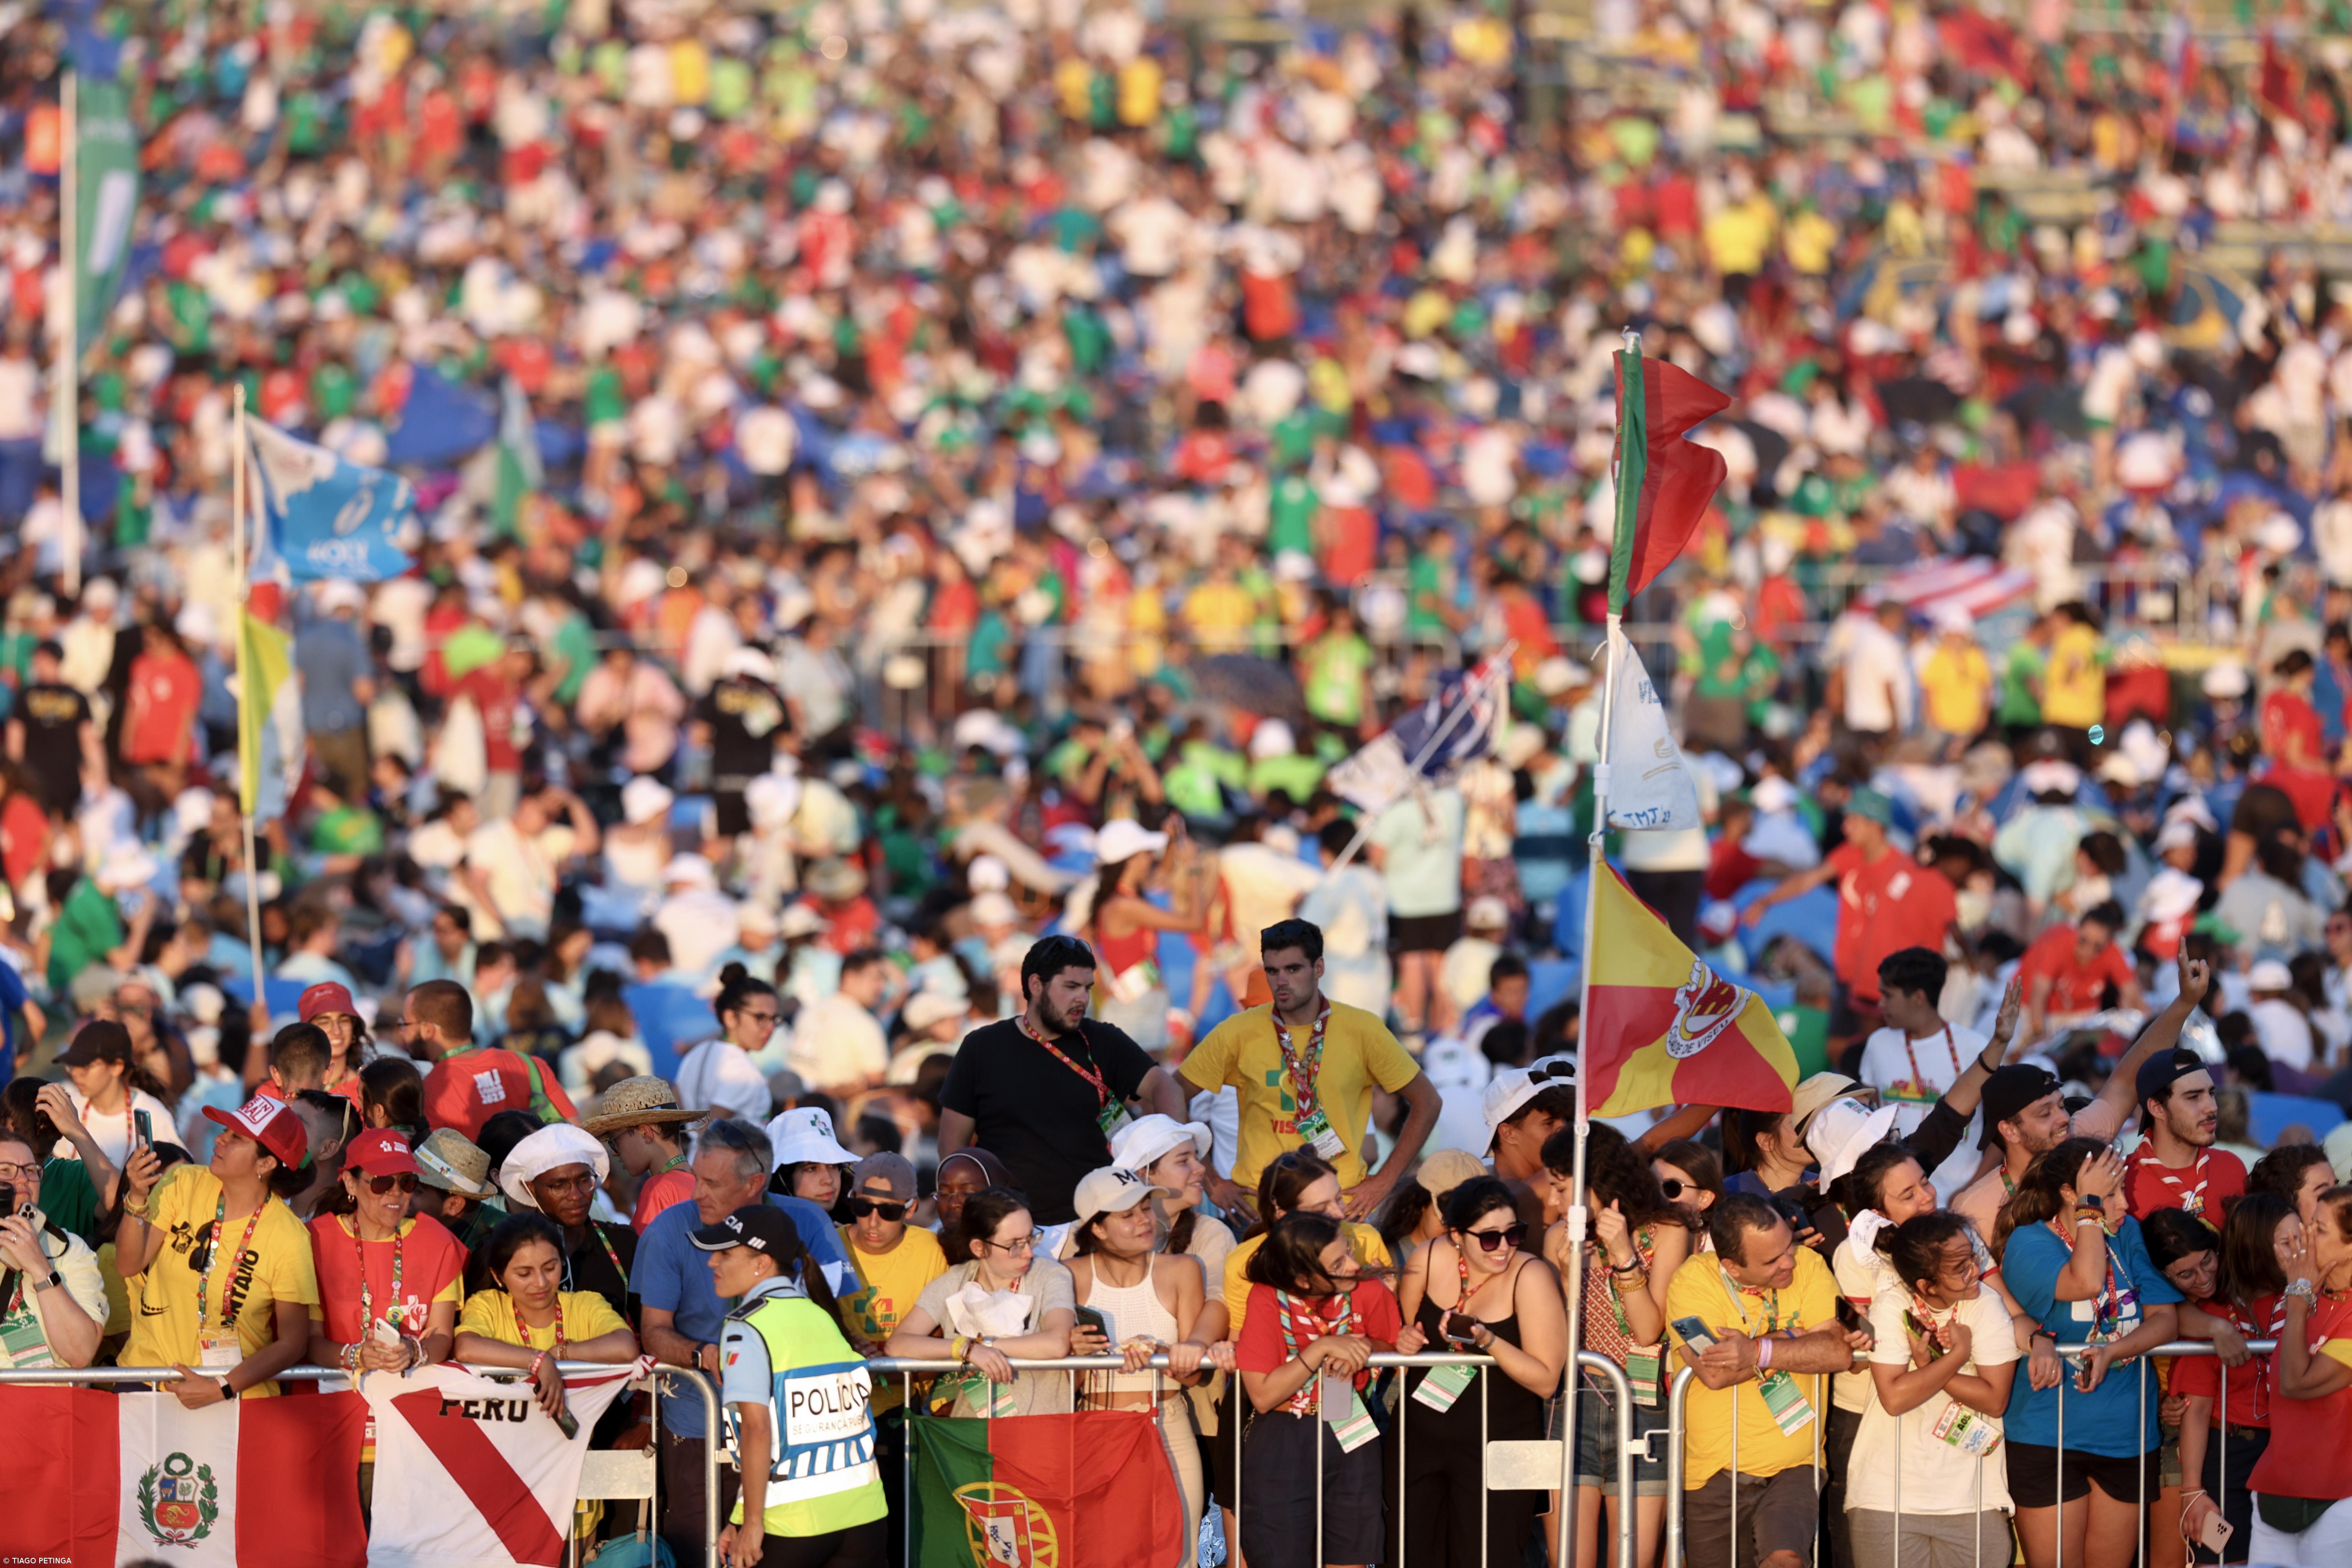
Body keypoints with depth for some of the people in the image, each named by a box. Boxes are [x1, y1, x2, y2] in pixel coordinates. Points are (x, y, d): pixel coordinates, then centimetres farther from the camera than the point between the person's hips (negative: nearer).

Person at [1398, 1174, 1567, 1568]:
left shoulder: (1530, 1277, -16)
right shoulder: (1429, 1261, -5)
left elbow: (1546, 1382, -17)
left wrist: (1488, 1341, -29)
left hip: (1496, 1445, -4)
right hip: (1421, 1439, 4)